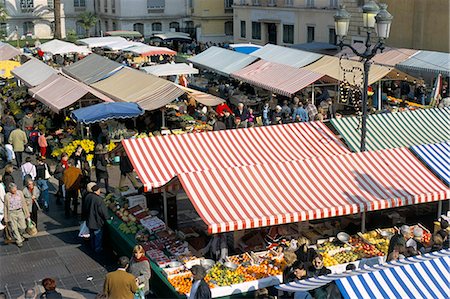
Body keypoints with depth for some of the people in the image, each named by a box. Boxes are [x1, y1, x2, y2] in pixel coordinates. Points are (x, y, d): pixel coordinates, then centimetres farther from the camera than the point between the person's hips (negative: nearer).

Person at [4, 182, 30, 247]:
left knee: (23, 227, 4)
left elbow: (24, 203, 7)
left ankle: (20, 235, 35)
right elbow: (6, 207, 1)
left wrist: (27, 213, 9)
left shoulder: (20, 193, 0)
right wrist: (6, 218, 2)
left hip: (20, 211, 2)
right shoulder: (7, 196, -7)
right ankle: (19, 241, 16)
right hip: (12, 213, -2)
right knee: (14, 228, 2)